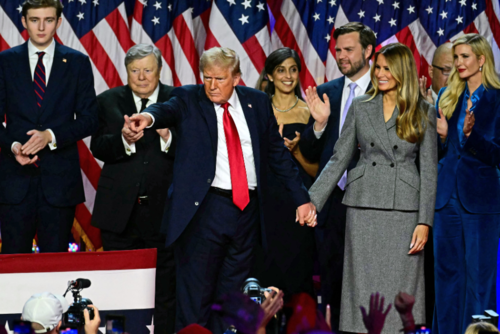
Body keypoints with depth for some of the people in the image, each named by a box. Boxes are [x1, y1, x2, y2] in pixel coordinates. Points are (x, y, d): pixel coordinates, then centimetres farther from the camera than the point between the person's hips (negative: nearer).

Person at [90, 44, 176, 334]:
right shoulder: (109, 101, 6)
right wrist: (124, 140, -24)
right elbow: (98, 149, -5)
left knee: (165, 286, 4)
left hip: (162, 209, -1)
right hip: (120, 210, 2)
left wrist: (168, 137, -25)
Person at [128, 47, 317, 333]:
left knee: (232, 294, 11)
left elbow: (278, 154, 15)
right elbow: (169, 110, -21)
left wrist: (302, 199, 11)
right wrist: (150, 117, -45)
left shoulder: (257, 103, 10)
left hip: (246, 209, 4)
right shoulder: (189, 100, 1)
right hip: (204, 208, -3)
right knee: (196, 294, -3)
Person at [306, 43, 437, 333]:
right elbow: (339, 159, 8)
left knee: (401, 287, -1)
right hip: (364, 206, 2)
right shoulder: (360, 107, 7)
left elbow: (429, 170, 1)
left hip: (404, 209, -2)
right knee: (363, 287, 2)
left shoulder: (424, 113, 2)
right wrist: (313, 202, 0)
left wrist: (424, 222, -7)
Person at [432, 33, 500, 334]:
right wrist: (441, 136, -8)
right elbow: (438, 152, 13)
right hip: (448, 196, 5)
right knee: (447, 270, 11)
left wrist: (471, 134, -25)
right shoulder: (448, 98, 10)